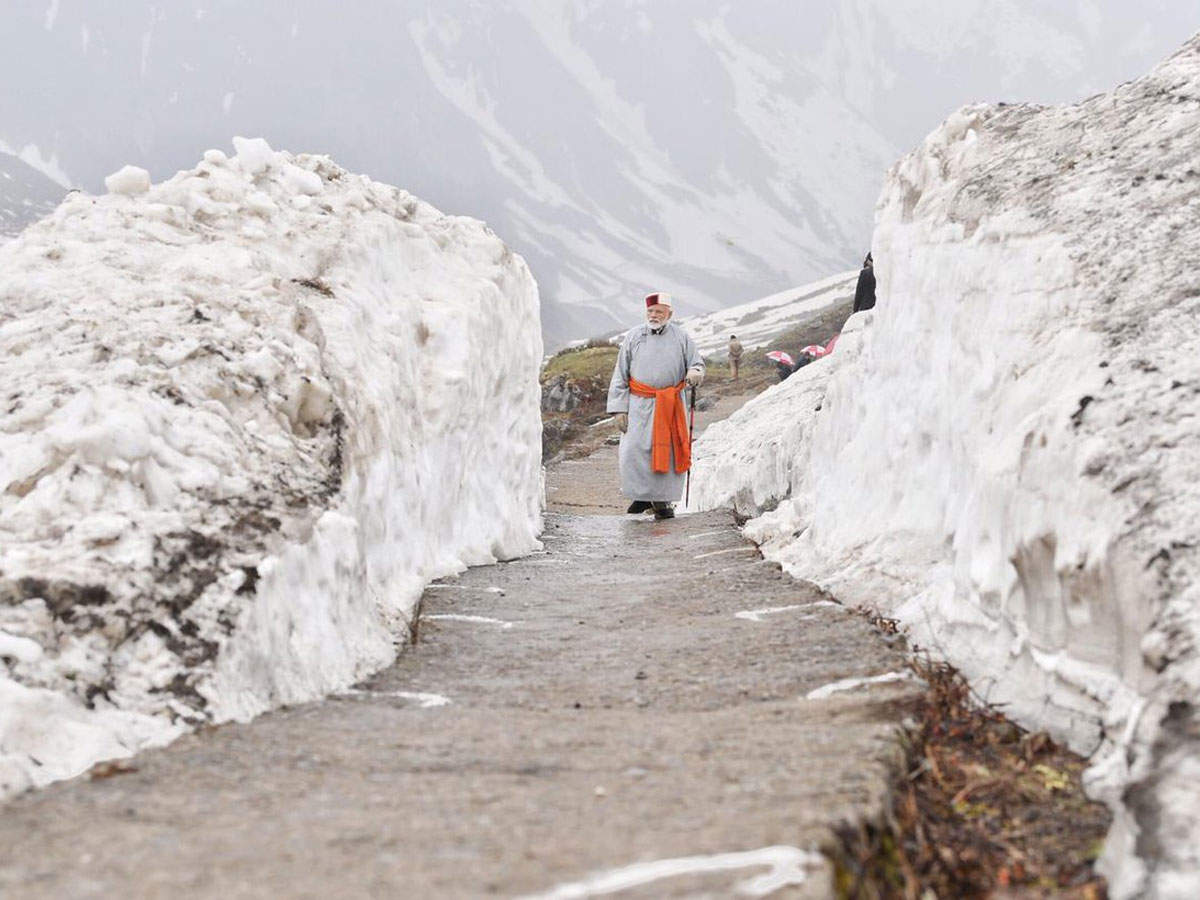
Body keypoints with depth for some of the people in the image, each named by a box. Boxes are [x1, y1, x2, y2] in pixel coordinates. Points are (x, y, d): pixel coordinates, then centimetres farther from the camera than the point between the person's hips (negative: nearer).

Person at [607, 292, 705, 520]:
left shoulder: (680, 337, 5)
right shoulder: (633, 337, 5)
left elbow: (697, 364, 10)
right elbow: (620, 375, 6)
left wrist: (695, 374, -17)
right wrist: (619, 408, -2)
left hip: (672, 406, 0)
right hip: (640, 405, 0)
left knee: (668, 453, 0)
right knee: (634, 451, -8)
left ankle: (662, 500, 11)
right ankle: (642, 495, 9)